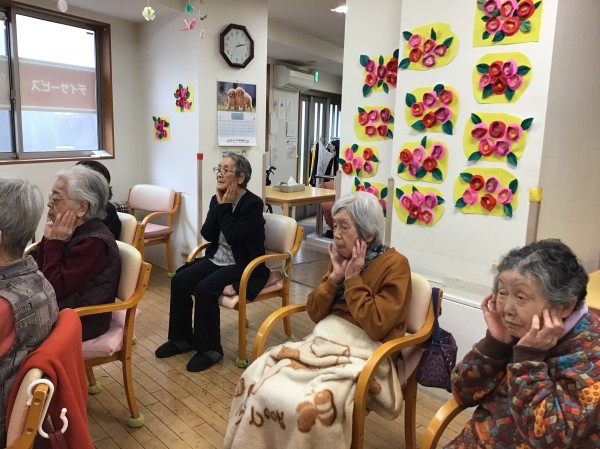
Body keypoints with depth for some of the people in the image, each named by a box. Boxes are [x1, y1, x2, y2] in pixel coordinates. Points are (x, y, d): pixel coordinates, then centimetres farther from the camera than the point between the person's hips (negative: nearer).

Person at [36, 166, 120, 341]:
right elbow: (40, 276, 5)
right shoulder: (76, 230, 1)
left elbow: (54, 289, -22)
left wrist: (55, 243, -20)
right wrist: (48, 239, -9)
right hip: (62, 309, 8)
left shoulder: (94, 242, -25)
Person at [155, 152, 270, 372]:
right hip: (216, 260, 7)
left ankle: (210, 349, -9)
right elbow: (207, 235, -2)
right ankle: (182, 338, 8)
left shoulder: (253, 203, -14)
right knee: (179, 280, -10)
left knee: (204, 288, -27)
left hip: (242, 266, -7)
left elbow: (234, 237, -24)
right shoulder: (217, 199, 6)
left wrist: (226, 207, -16)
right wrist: (220, 204, -8)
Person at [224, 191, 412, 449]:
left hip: (361, 352, -6)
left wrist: (353, 280, -13)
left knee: (310, 407, -31)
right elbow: (314, 314, 7)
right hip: (323, 340, 6)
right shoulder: (342, 257, 9)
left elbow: (375, 327, -17)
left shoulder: (394, 265, -10)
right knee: (256, 380, -12)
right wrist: (334, 277, -6)